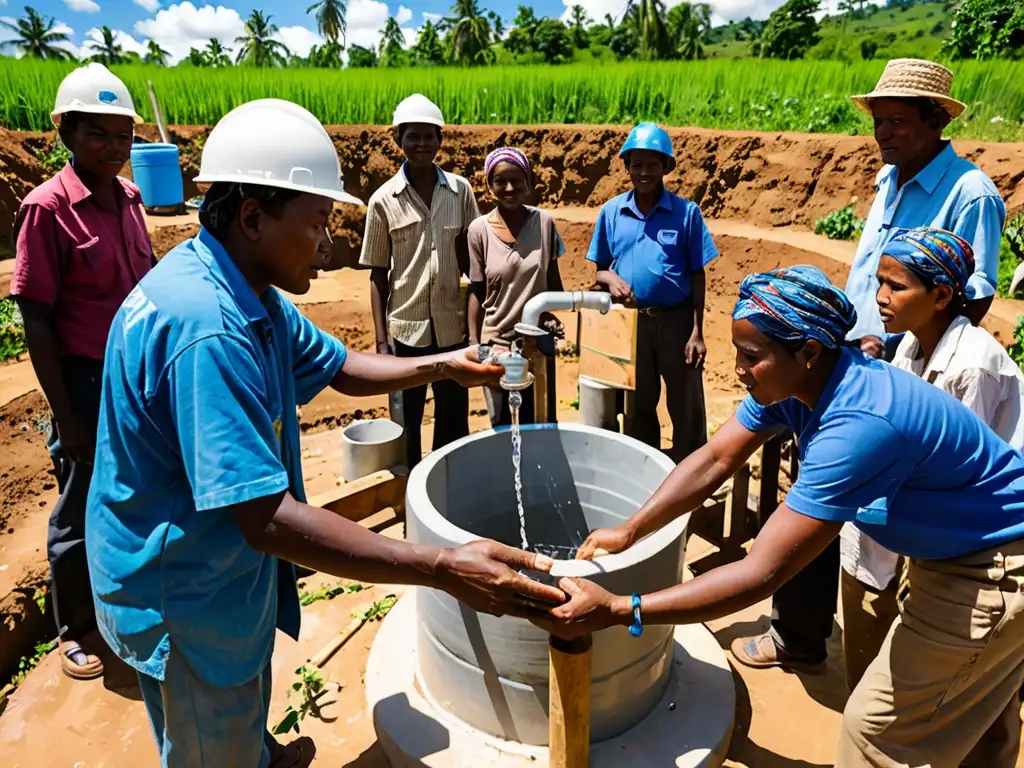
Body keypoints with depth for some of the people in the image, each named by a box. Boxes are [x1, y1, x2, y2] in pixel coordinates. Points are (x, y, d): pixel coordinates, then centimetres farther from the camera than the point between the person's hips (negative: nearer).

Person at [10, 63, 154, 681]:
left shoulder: (129, 196, 2)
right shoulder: (48, 208, -15)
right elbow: (36, 321, -13)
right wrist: (66, 418, -13)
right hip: (87, 382, -6)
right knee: (82, 513, 12)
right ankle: (75, 629, 35)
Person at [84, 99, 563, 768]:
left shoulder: (252, 298, -2)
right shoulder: (206, 325, -35)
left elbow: (343, 368, 9)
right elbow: (268, 519, -38)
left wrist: (445, 365, -4)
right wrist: (444, 569, -38)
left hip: (229, 569, 9)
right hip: (181, 595, -9)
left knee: (245, 706, 34)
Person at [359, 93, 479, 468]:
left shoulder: (460, 191, 1)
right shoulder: (384, 200, -4)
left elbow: (472, 258, 7)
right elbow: (378, 275, -1)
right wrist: (381, 341, -5)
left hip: (452, 326, 2)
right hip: (405, 329, -1)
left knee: (454, 424, 13)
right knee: (406, 426, 11)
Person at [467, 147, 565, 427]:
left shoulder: (544, 222, -5)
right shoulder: (479, 229, -8)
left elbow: (553, 280, 6)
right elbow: (476, 291, -2)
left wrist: (556, 313, -5)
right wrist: (473, 343, -6)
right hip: (496, 342, -1)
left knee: (536, 424, 14)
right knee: (501, 427, 12)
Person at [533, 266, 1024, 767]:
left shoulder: (858, 425, -40)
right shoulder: (797, 379, -14)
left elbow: (762, 573, -40)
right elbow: (716, 460, -10)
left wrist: (616, 611, -40)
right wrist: (628, 531, -19)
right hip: (953, 551, 8)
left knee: (878, 725, 5)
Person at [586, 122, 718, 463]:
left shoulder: (686, 212, -6)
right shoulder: (611, 211, -1)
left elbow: (697, 275, -4)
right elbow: (600, 269, 6)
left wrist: (697, 332, -9)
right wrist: (611, 278, -18)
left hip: (676, 320, -2)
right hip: (631, 321, 2)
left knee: (687, 409, 7)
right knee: (638, 407, 17)